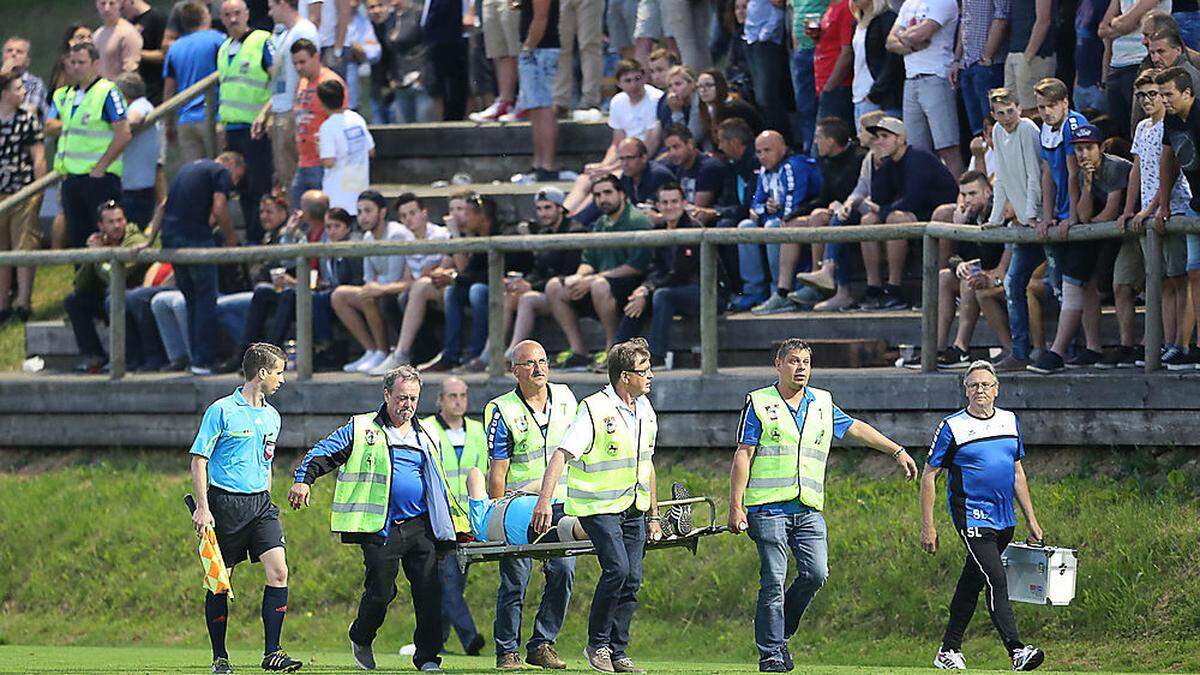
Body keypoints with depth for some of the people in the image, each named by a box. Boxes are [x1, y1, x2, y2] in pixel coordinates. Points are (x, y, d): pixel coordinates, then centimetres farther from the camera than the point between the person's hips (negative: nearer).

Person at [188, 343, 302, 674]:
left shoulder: (271, 416, 14)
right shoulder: (222, 411, -6)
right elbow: (199, 460, -8)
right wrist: (202, 507, -14)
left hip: (260, 503, 5)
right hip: (225, 503, -5)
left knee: (278, 572, -10)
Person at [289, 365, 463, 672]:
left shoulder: (424, 437, 20)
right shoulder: (361, 429, 6)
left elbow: (438, 484, 29)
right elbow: (323, 453, 2)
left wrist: (453, 521, 28)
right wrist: (304, 479, -15)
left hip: (420, 527, 4)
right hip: (380, 529, -4)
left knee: (430, 591, -3)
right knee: (381, 590, -6)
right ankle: (360, 639, 23)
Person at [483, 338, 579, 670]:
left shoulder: (564, 398, 6)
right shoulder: (503, 411, -9)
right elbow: (497, 472, -8)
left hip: (560, 505, 4)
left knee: (563, 572, -6)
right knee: (515, 579, -5)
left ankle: (542, 645, 4)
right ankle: (506, 651, 5)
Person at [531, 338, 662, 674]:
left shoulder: (645, 411, 8)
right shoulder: (595, 410, -16)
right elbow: (561, 454, -21)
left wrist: (653, 514, 18)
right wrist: (545, 500, -31)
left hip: (633, 507, 7)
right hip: (598, 505, -7)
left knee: (632, 578, 0)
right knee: (617, 568, -20)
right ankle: (597, 643, -6)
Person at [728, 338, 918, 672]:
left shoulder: (822, 404, 15)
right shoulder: (759, 403, 3)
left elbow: (857, 429, 20)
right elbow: (743, 456, 0)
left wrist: (897, 451, 13)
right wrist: (736, 506, -6)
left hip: (809, 510, 4)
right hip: (768, 507, -4)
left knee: (816, 573, -8)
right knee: (773, 580, -6)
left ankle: (780, 629, 13)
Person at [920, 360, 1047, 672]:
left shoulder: (1009, 421, 11)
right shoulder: (952, 427, -6)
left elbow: (1017, 472, 19)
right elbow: (929, 476, -3)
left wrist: (1031, 519, 17)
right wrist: (927, 527, -8)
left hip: (1004, 518, 6)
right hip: (971, 516, -6)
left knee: (972, 582, 13)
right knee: (996, 580, -17)